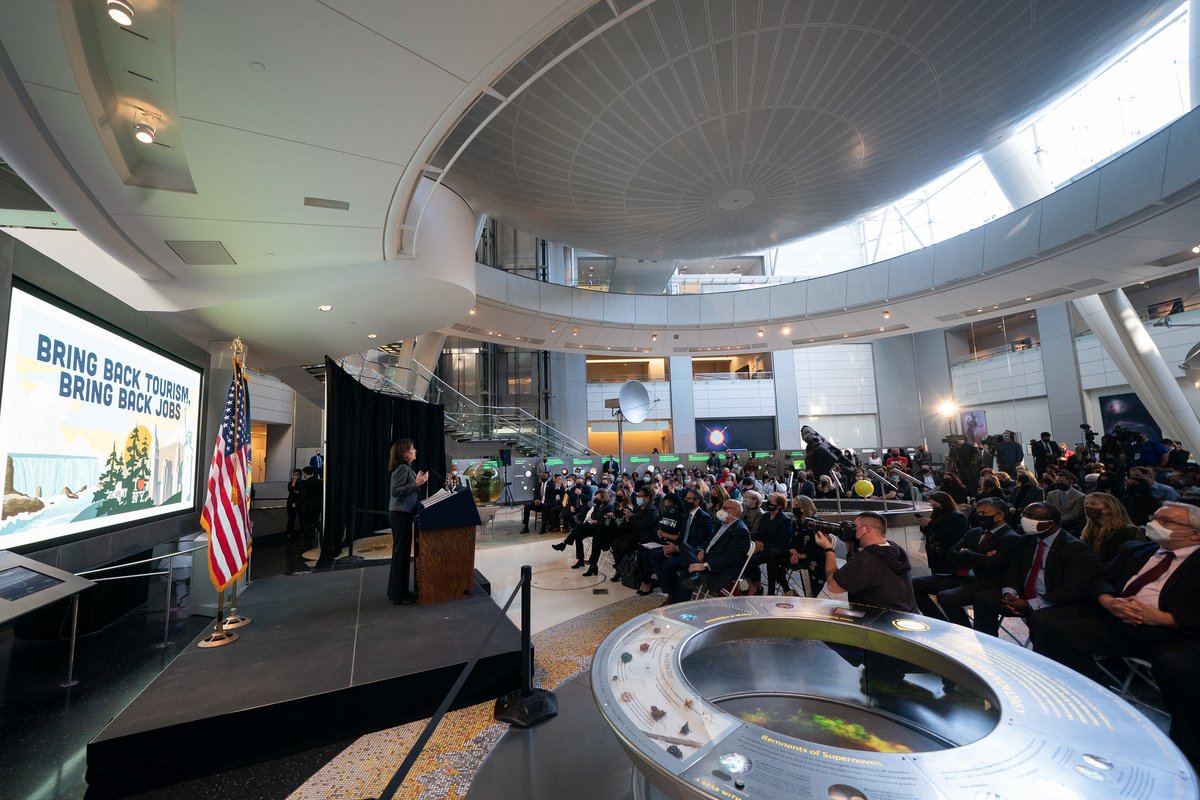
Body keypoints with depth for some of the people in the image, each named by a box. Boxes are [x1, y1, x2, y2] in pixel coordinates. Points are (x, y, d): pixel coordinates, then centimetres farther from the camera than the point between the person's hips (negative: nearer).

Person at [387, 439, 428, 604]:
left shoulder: (406, 468, 13)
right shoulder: (403, 468, -15)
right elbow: (395, 491, -22)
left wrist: (417, 482, 10)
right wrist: (416, 484, -23)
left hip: (402, 514, 10)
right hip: (400, 515, -10)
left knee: (400, 552, 16)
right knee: (401, 553, -3)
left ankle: (395, 591, 26)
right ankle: (399, 595, 5)